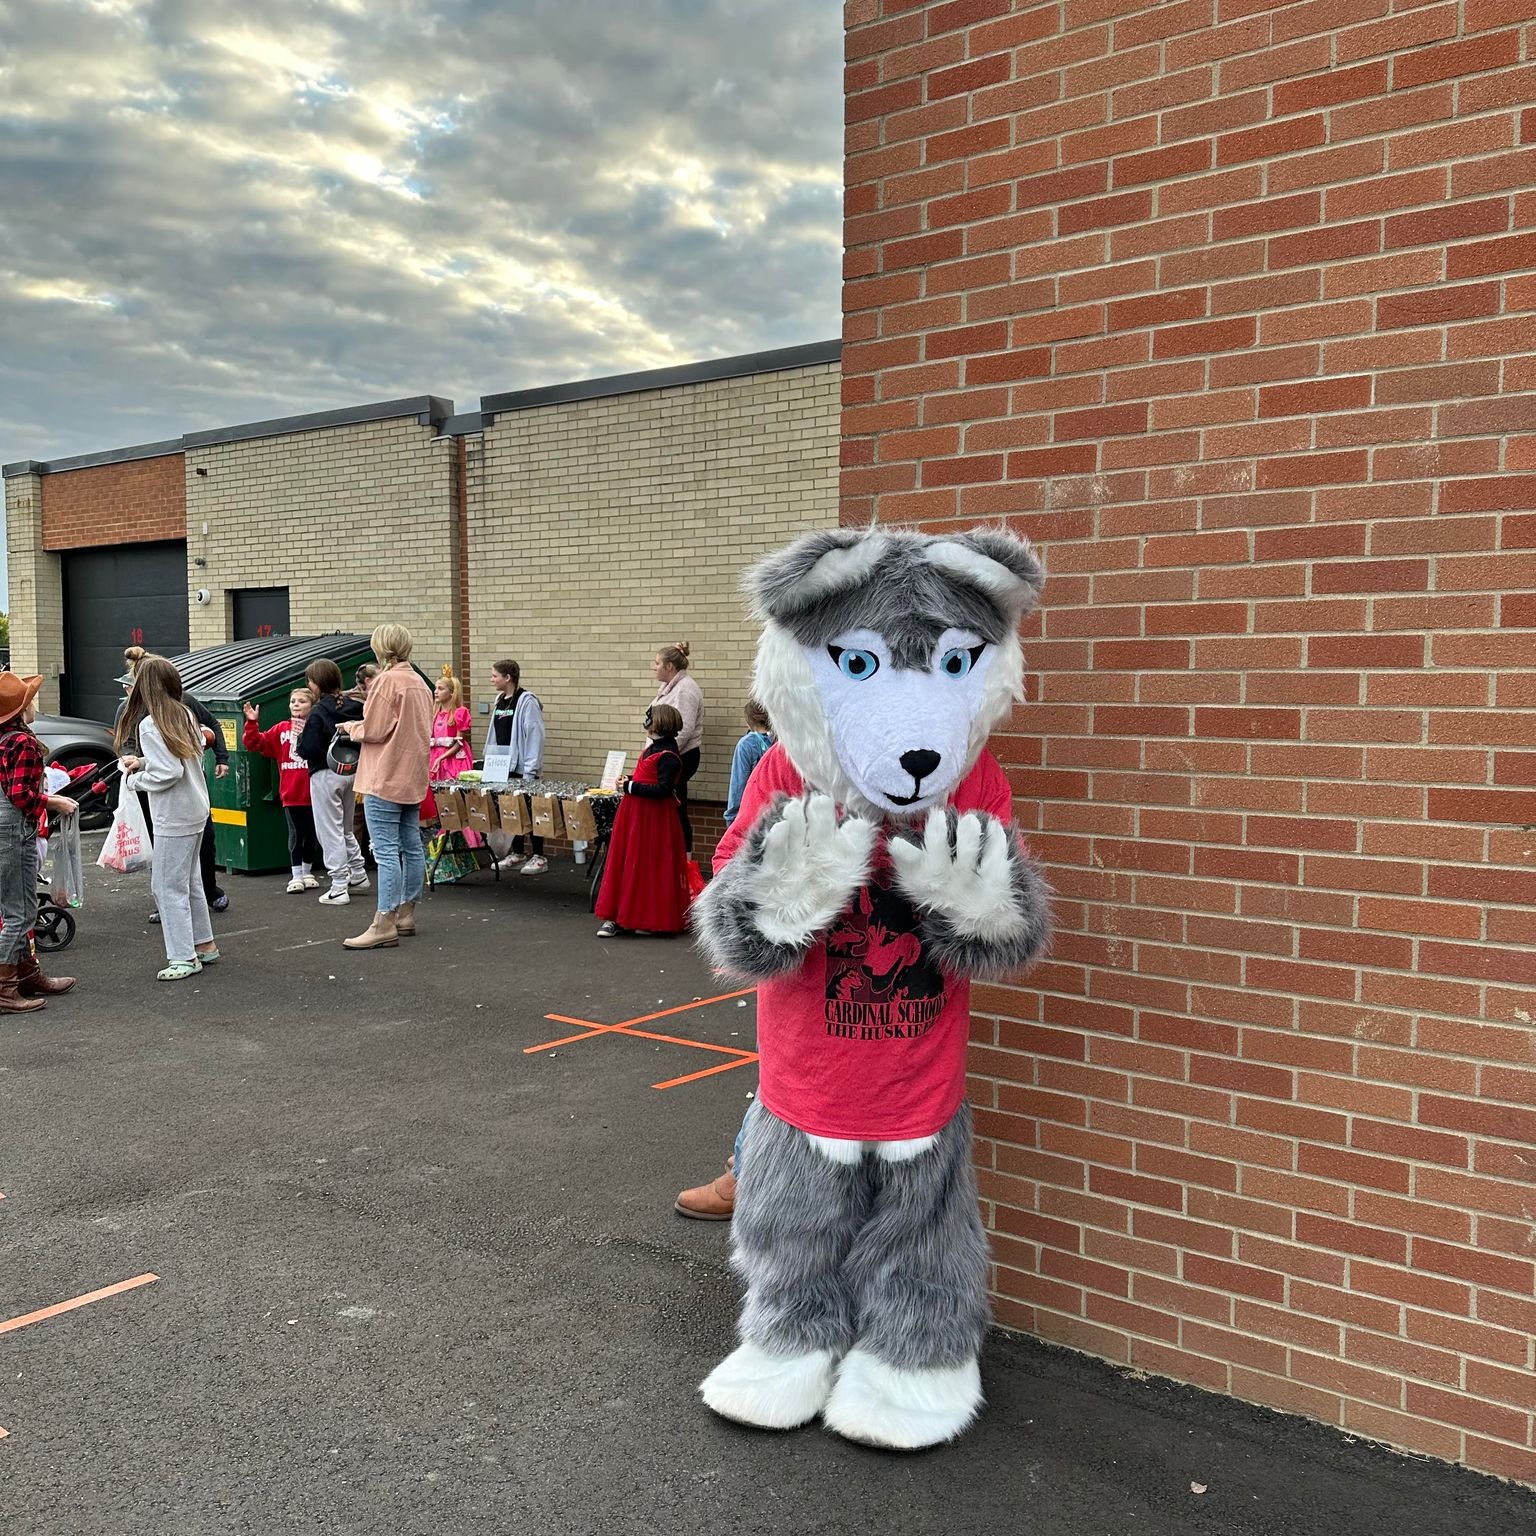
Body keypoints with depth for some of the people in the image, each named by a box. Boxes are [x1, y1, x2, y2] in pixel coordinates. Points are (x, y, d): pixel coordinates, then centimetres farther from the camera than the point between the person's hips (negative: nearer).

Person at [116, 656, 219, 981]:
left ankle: (184, 958, 0)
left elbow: (168, 773, -21)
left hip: (173, 817, -9)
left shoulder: (149, 724, -18)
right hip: (196, 809, 9)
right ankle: (204, 945, 26)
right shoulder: (184, 714, 6)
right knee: (189, 880, 18)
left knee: (168, 885, -2)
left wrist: (134, 780, -5)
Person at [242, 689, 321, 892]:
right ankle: (296, 877, 13)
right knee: (295, 834, 6)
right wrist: (251, 723, -7)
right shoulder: (281, 729, 5)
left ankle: (307, 873, 29)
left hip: (313, 793, -1)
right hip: (291, 793, 1)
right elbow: (256, 743, 6)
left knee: (312, 835, 12)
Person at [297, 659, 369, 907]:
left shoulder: (318, 713, -16)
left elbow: (308, 749, -20)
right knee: (345, 829, 22)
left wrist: (300, 737, -1)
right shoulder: (353, 707, 1)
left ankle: (339, 887, 0)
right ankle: (358, 875, 27)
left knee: (329, 832, 0)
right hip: (350, 772, 7)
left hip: (325, 775, -7)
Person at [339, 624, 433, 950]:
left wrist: (352, 727, 6)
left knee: (386, 851, -9)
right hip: (413, 777, 9)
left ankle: (384, 925, -10)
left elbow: (374, 730, -14)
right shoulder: (419, 682, 13)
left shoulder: (386, 681, -13)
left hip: (385, 778, -9)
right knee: (412, 847, 12)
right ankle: (406, 914, 21)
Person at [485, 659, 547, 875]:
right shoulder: (500, 701, 12)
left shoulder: (527, 701, -12)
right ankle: (517, 854, 20)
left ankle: (539, 857, 3)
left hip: (522, 767, -8)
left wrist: (530, 770, -19)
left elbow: (534, 736, -16)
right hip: (502, 767, 8)